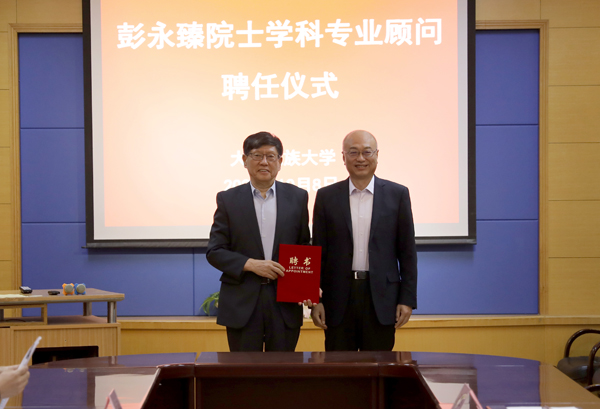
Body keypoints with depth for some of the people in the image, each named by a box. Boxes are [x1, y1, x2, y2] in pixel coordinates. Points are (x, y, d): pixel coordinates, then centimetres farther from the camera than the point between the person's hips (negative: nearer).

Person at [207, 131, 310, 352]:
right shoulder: (228, 199, 4)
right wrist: (251, 264, -13)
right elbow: (214, 251, 1)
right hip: (242, 304, -1)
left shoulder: (297, 197, 8)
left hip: (285, 304, 1)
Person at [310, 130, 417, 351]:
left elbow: (407, 252, 4)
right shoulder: (327, 197, 5)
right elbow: (319, 253, 6)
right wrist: (315, 300, 0)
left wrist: (407, 299, -2)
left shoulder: (397, 194, 4)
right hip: (339, 298, 1)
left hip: (381, 297, 0)